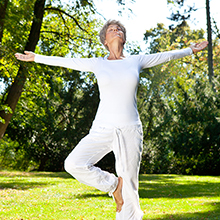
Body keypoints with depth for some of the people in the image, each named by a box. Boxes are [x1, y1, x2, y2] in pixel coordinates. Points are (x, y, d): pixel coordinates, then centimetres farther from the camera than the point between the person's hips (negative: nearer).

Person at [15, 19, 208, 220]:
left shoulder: (136, 61, 8)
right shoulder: (98, 64, 6)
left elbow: (166, 56, 21)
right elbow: (65, 62, 14)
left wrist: (191, 50, 30)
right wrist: (35, 58, 20)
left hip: (130, 130, 0)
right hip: (103, 129, 0)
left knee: (129, 186, -1)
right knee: (74, 164, -20)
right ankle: (113, 185, 2)